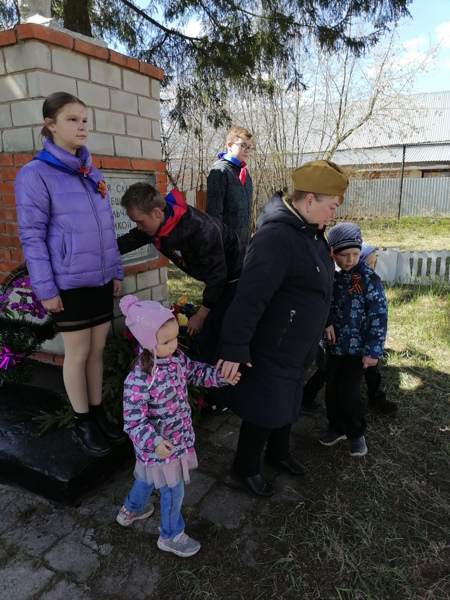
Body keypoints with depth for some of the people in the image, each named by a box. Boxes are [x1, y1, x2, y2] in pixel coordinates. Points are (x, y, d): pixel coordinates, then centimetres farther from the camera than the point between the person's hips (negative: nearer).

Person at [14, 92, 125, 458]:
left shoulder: (93, 174, 10)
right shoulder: (36, 174, -8)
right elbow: (32, 235, -10)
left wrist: (116, 271, 12)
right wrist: (45, 289, -13)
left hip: (101, 280, 5)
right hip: (69, 284, -5)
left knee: (98, 349, 13)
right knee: (78, 353, 7)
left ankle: (99, 415, 29)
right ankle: (84, 425, 24)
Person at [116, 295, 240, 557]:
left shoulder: (176, 357, -10)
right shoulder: (139, 379, -33)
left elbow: (196, 373, 7)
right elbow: (133, 421, -29)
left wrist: (221, 376, -6)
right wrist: (154, 442, -42)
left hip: (178, 436, 8)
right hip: (161, 446, -8)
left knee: (148, 477, 31)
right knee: (173, 491, 12)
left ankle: (131, 510, 58)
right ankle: (171, 536, 40)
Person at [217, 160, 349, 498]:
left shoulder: (311, 231, 4)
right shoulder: (276, 236, -28)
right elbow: (249, 297, -32)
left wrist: (321, 323, 24)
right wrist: (235, 349, -32)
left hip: (296, 347, 10)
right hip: (270, 350, -9)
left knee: (287, 403, 25)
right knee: (264, 411, 7)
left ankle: (278, 453, 48)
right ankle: (246, 468, 31)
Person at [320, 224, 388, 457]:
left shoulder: (369, 279, -13)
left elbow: (379, 316, -13)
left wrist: (373, 350, -15)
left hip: (358, 347, -4)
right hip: (334, 345, 4)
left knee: (348, 390, -4)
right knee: (332, 389, 12)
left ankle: (356, 433, 21)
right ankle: (337, 427, 34)